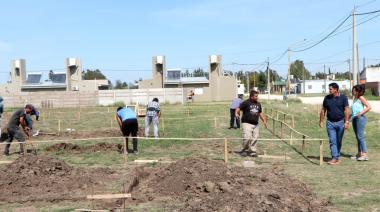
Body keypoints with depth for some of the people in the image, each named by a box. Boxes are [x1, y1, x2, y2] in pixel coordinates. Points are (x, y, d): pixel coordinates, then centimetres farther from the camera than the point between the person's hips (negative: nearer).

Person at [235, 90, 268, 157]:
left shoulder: (258, 104, 16)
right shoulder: (246, 103, -4)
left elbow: (260, 113, 25)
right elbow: (239, 108, -6)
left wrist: (264, 121, 21)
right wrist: (236, 113, -26)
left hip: (255, 124, 6)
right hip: (247, 123, -6)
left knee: (254, 138, 2)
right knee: (247, 138, -14)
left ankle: (252, 151, 13)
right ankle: (244, 150, 6)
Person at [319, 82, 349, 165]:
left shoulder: (343, 98, -3)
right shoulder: (327, 98, 3)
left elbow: (346, 110, -6)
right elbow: (323, 110, 9)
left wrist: (346, 122, -13)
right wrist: (321, 121, 7)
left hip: (340, 122, -1)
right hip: (330, 123, 1)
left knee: (338, 141, 9)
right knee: (332, 141, -5)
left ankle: (337, 156, 22)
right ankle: (335, 158, -7)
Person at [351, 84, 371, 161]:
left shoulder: (361, 98, -7)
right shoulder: (355, 98, 16)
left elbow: (368, 107, -14)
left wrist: (361, 113, -20)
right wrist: (350, 115, 14)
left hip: (360, 118, -9)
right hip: (354, 119, 9)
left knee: (360, 136, -12)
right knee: (358, 137, 11)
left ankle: (365, 154, -11)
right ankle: (359, 153, 17)